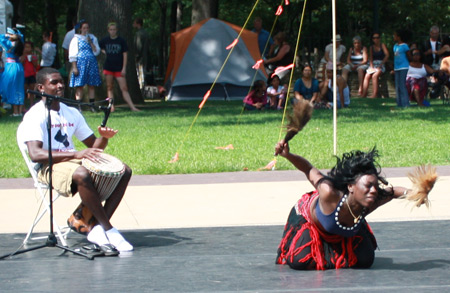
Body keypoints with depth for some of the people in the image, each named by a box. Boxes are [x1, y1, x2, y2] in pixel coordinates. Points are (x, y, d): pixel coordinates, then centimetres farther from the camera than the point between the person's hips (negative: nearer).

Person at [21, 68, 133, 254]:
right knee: (81, 174, -40)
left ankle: (98, 230, -23)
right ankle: (109, 230, -27)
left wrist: (105, 137, -7)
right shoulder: (35, 116, -6)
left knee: (124, 171, -12)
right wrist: (76, 154, -29)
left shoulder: (71, 113, 17)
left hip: (74, 161, 8)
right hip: (50, 166, -8)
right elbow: (35, 154, -21)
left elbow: (93, 145, 19)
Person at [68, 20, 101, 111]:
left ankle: (92, 105, 6)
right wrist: (74, 67, -8)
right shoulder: (76, 39, 4)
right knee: (79, 86, -7)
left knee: (92, 85, 3)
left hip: (92, 63, 4)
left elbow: (96, 52, 7)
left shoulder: (93, 38, 14)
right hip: (80, 63, -4)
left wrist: (90, 42, -5)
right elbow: (73, 54, 0)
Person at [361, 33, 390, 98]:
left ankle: (374, 94, -37)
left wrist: (381, 65, -13)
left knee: (374, 76, -33)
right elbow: (370, 58, 9)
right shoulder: (371, 47, 19)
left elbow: (387, 55, -3)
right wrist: (371, 67, -9)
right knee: (367, 76, -25)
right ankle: (363, 94, -35)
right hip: (373, 64, 4)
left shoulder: (382, 45, 8)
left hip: (380, 64, -4)